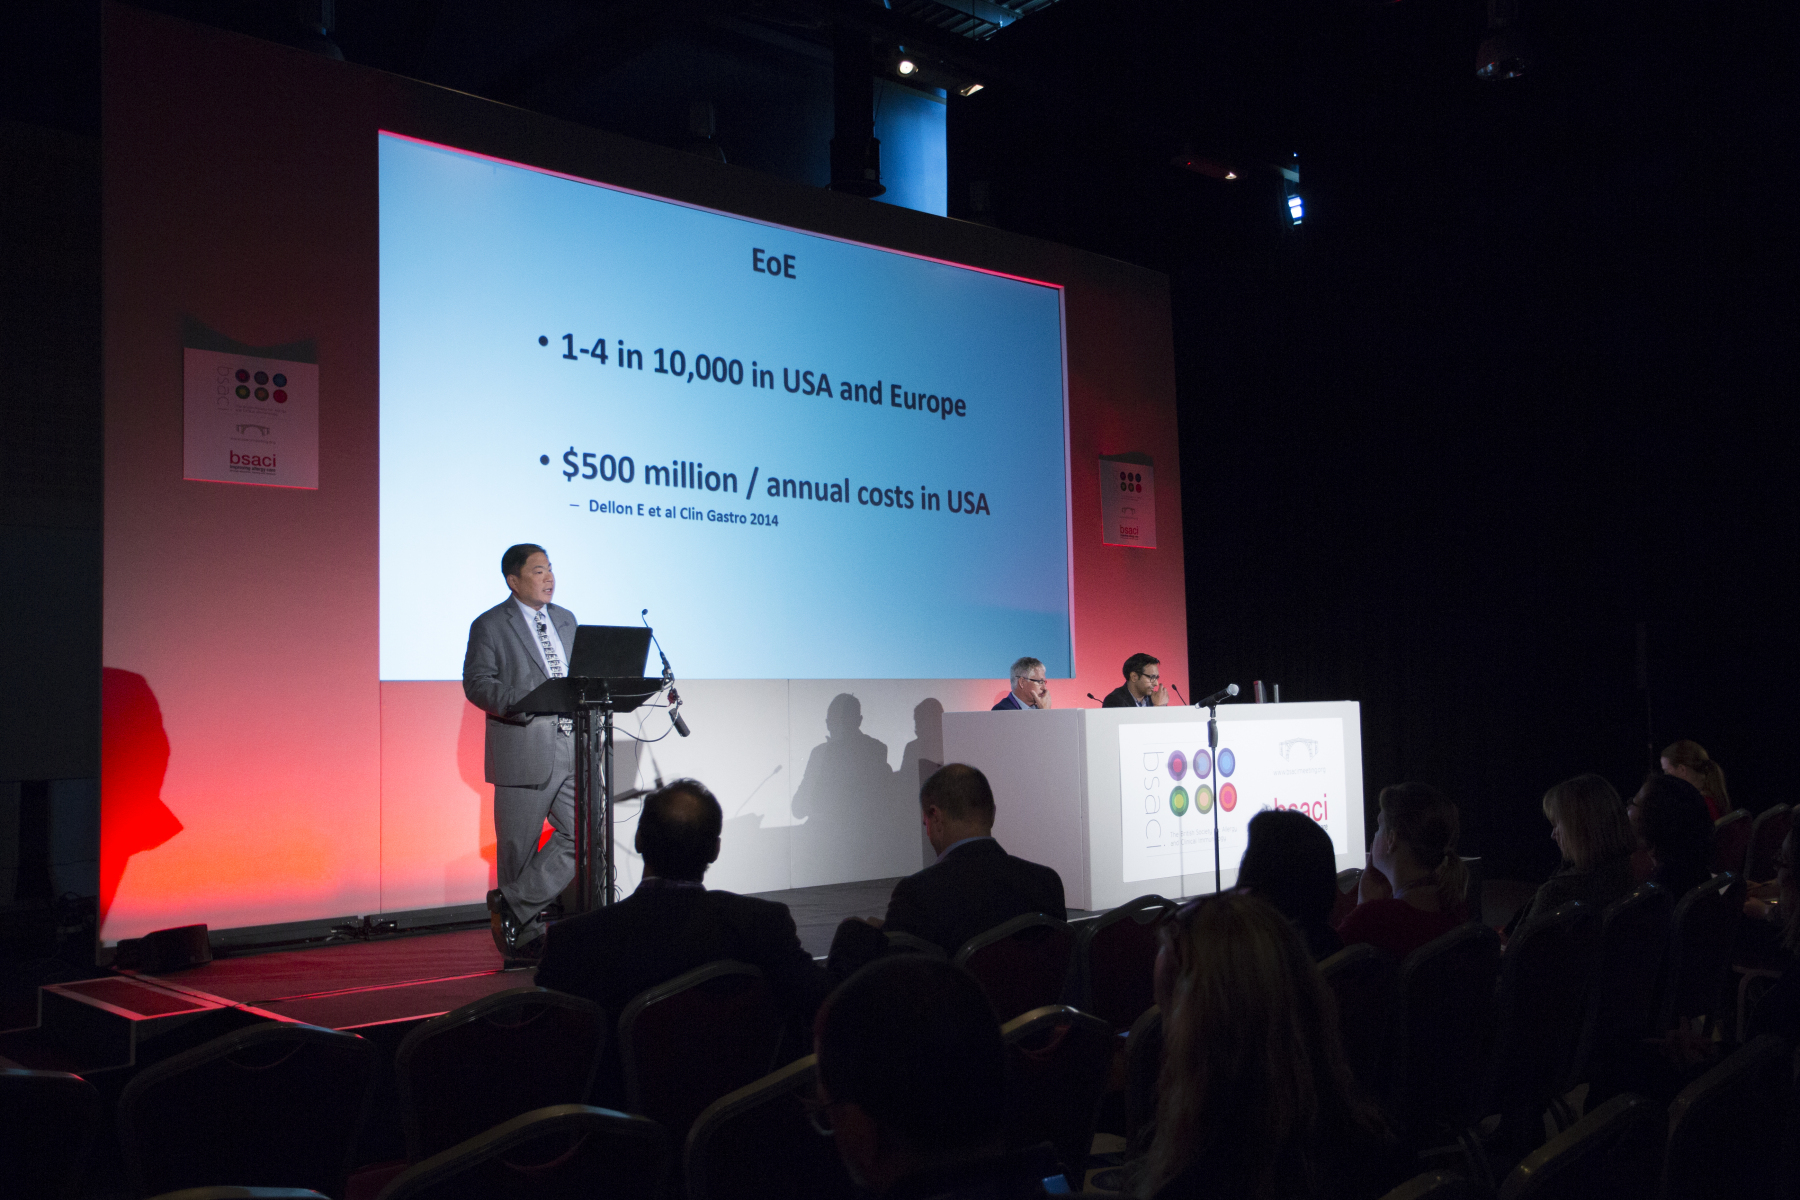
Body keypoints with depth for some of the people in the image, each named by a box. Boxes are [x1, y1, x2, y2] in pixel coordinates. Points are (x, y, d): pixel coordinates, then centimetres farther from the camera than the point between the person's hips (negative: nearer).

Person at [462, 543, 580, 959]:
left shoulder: (565, 619, 17)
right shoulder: (490, 625, -1)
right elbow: (476, 683, -9)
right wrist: (521, 702, -24)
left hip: (570, 749, 6)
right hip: (523, 751, -6)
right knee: (518, 847, 2)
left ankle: (514, 904, 8)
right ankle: (524, 937, 15)